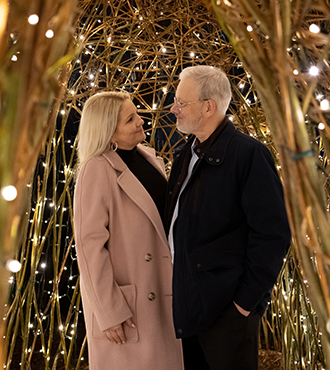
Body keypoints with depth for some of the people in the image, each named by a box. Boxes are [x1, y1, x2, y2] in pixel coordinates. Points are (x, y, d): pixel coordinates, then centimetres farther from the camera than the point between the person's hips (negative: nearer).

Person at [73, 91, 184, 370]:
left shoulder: (150, 158, 6)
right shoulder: (97, 171, -17)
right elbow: (90, 244, -18)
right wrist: (109, 313, -18)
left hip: (162, 295, 7)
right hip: (126, 303, -7)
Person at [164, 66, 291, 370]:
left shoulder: (249, 154, -15)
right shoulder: (186, 154, 10)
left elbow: (273, 236, -18)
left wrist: (246, 300, -15)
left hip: (227, 307, -8)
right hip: (187, 301, 8)